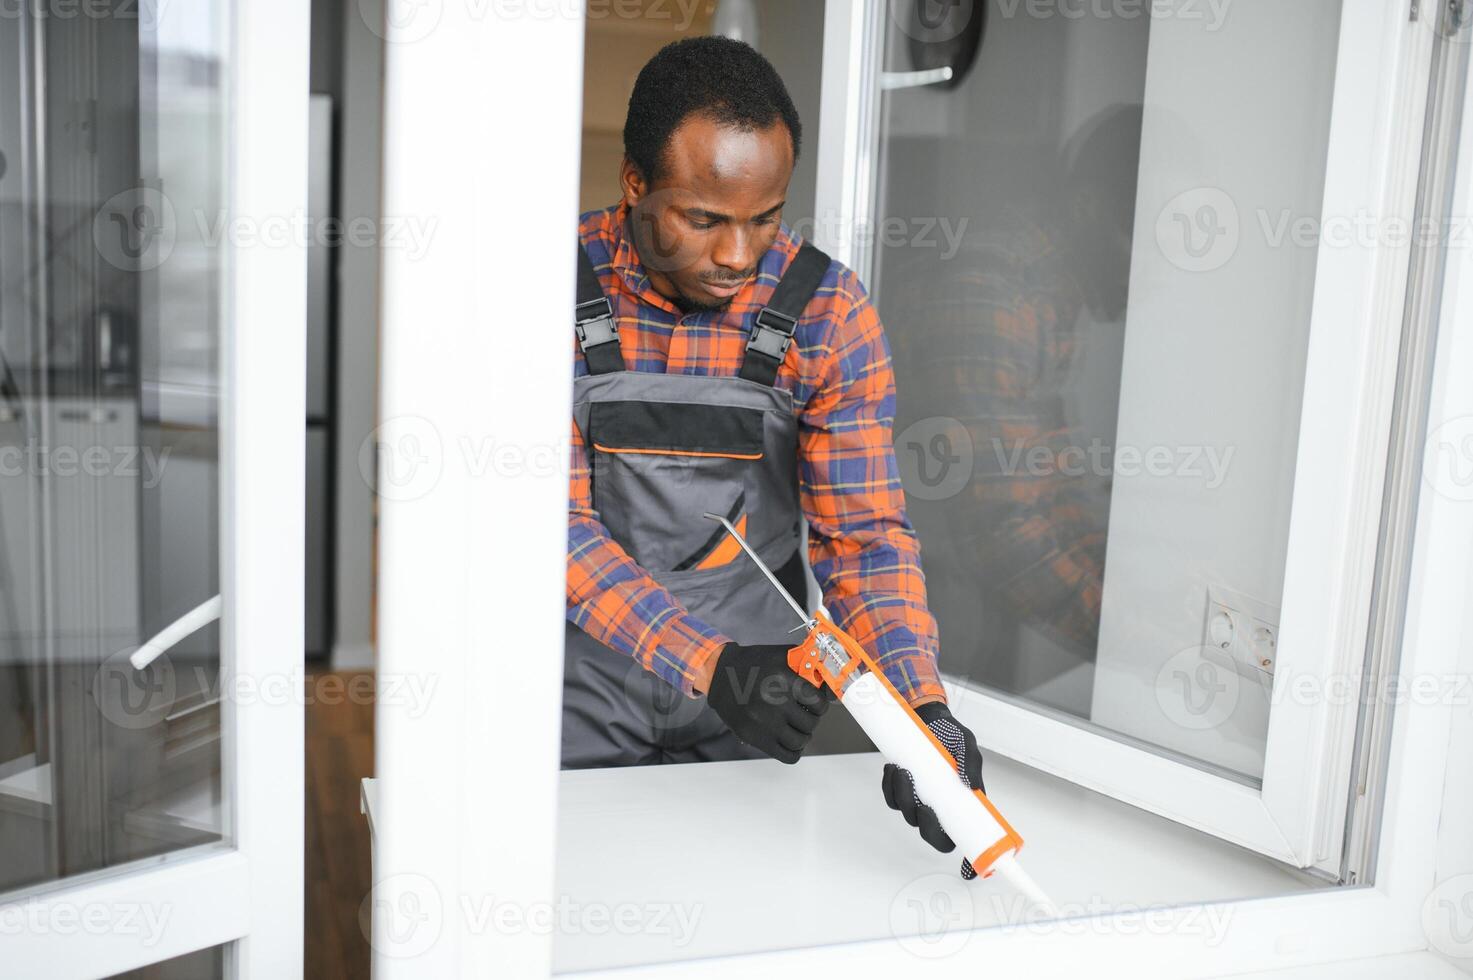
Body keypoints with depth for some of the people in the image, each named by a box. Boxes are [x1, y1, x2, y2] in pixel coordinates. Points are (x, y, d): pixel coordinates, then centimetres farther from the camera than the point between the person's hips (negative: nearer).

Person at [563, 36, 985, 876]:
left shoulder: (829, 311, -11)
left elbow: (865, 530, -12)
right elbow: (555, 523, -19)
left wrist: (923, 708, -28)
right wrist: (710, 664, -32)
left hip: (749, 711, 1)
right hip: (584, 706, -1)